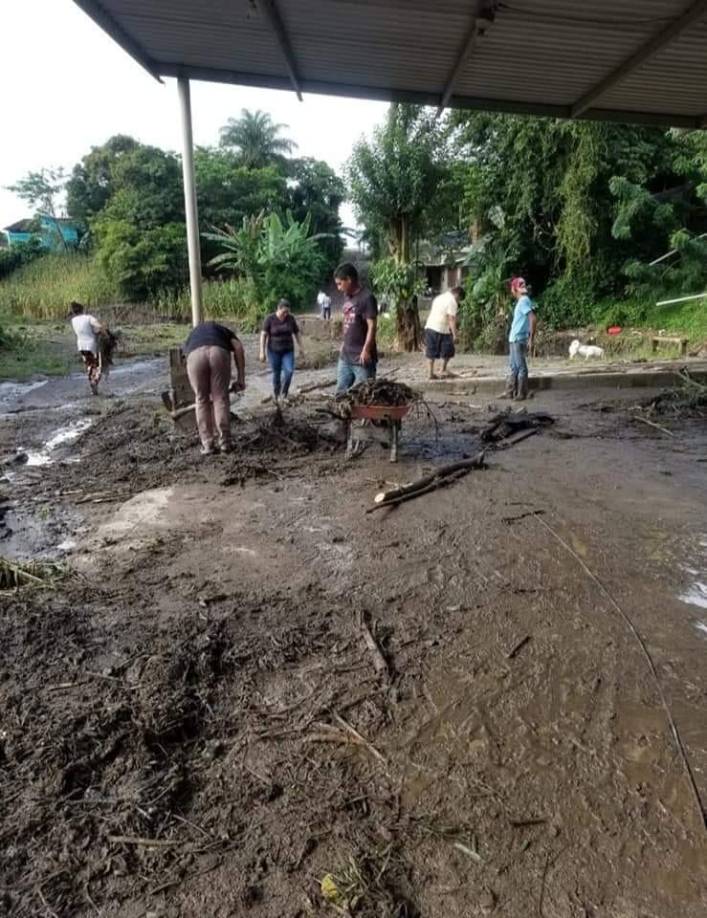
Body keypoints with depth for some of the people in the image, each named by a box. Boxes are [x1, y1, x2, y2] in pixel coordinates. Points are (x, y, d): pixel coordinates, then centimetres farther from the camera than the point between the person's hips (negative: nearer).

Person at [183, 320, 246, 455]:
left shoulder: (191, 336, 44)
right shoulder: (223, 330, 39)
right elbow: (238, 347, 17)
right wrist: (241, 377, 14)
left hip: (195, 355, 1)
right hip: (219, 353, -1)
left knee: (202, 400, 14)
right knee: (221, 398, 12)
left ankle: (207, 445, 16)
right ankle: (225, 442, 14)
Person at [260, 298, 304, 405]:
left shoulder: (291, 318, -2)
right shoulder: (270, 319, -10)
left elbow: (296, 333, 8)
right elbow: (263, 335, -10)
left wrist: (300, 348, 7)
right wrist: (262, 352, -14)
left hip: (288, 351, 2)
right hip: (274, 351, -2)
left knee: (289, 371, -16)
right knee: (276, 374, 5)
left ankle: (283, 394, -2)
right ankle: (276, 395, 21)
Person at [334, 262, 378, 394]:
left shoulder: (367, 298, -14)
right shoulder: (347, 297, 11)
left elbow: (372, 326, -18)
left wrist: (366, 350, -23)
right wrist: (343, 345, 18)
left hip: (362, 358, -8)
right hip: (345, 356, 9)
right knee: (341, 392, 14)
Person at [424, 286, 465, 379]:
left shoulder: (439, 297, 18)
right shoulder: (452, 302, -8)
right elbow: (451, 319, -15)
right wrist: (454, 334, -15)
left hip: (429, 327, 8)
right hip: (441, 330, -8)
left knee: (431, 352, 8)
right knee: (448, 351, 8)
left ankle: (431, 373, 9)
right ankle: (443, 370, 12)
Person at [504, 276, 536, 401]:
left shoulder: (524, 301, -13)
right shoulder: (521, 301, 15)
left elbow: (533, 319, -22)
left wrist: (531, 339, -20)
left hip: (519, 340, -9)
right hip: (514, 339, 9)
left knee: (521, 367, -3)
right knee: (514, 367, 13)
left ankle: (522, 394, 2)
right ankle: (510, 392, 19)